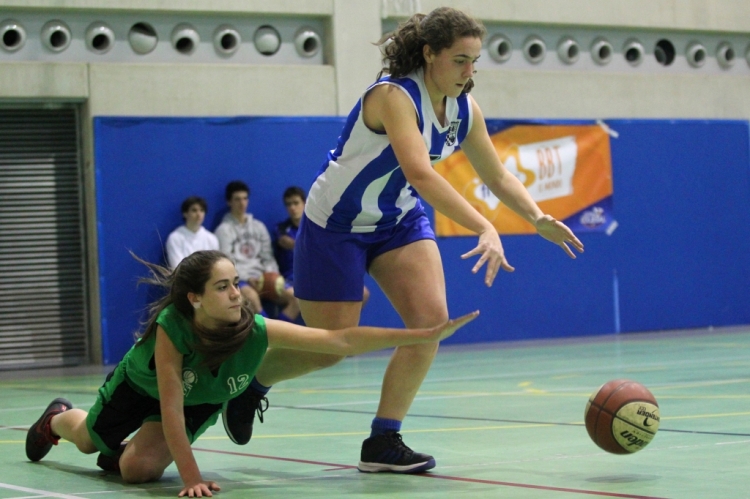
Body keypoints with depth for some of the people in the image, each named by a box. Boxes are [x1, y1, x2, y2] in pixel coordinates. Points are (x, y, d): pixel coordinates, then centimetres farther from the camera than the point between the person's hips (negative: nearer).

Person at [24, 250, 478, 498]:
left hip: (201, 401, 2)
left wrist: (427, 335, -47)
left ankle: (125, 452, 27)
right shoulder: (170, 327, -44)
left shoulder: (258, 331, -39)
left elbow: (342, 341, -42)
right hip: (139, 387, -1)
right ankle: (57, 419, 60)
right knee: (90, 440, 22)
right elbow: (170, 409, -41)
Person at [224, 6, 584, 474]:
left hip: (399, 221, 7)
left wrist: (539, 219, -12)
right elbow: (420, 173, -43)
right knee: (330, 348, 0)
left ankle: (383, 443, -3)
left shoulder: (466, 111, -6)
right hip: (335, 225, -6)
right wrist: (486, 229, -50)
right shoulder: (395, 97, -29)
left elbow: (499, 176, 5)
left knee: (431, 320, -14)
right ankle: (250, 382, 32)